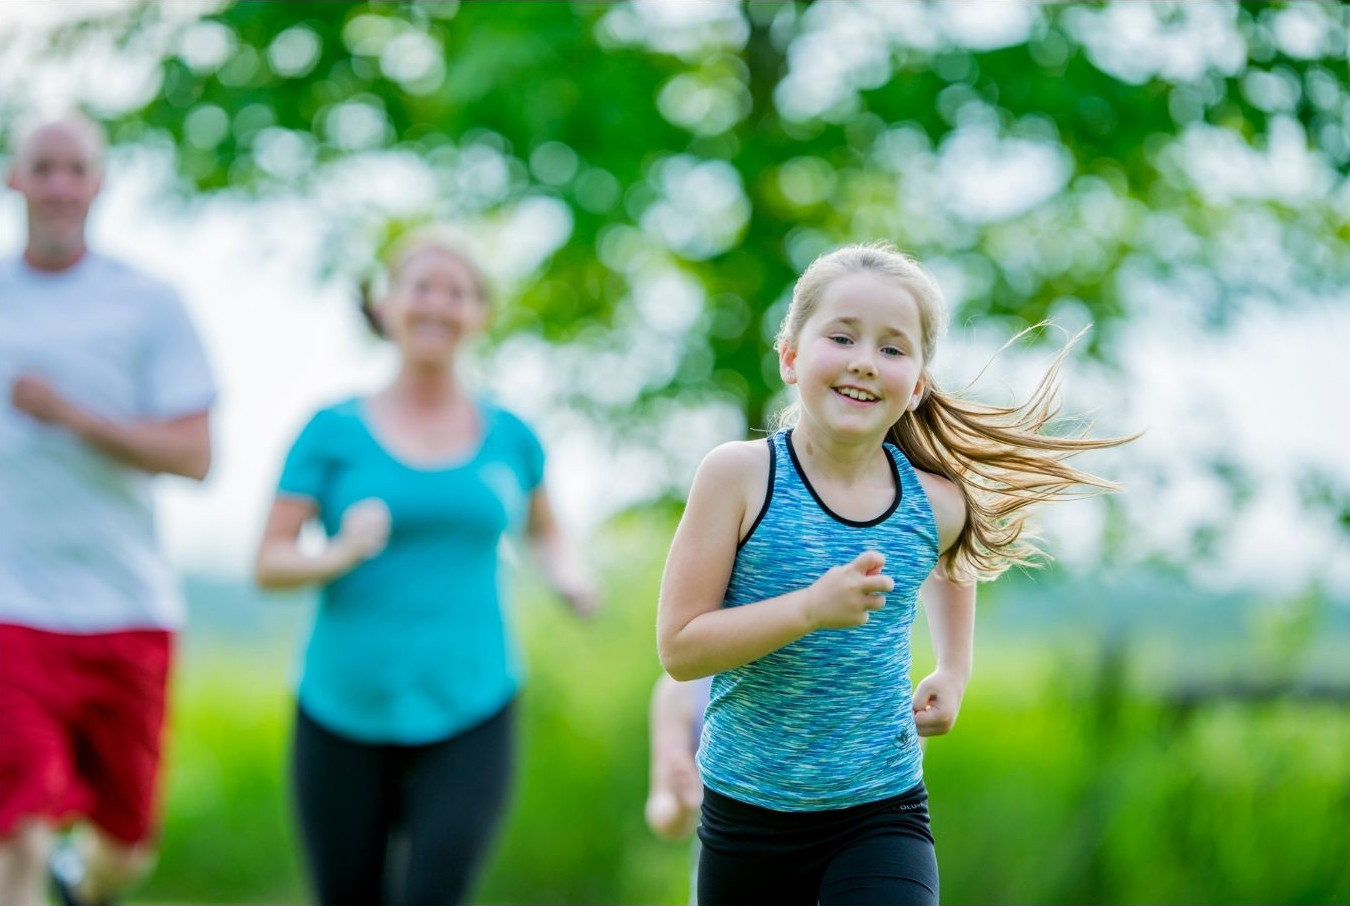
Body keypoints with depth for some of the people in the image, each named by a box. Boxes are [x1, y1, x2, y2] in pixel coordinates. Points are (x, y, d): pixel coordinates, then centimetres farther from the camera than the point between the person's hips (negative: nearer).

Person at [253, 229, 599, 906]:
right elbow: (268, 563, -1)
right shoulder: (335, 431, 2)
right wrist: (340, 554, -20)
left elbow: (542, 529, 26)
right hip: (345, 715, 0)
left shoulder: (508, 436, 9)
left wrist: (568, 574, 5)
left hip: (468, 716, 0)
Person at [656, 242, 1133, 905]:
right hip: (746, 817, -1)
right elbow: (678, 648, -16)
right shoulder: (739, 476, -13)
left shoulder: (936, 505, -4)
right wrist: (812, 607, -25)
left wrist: (953, 670, 17)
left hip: (881, 813, 1)